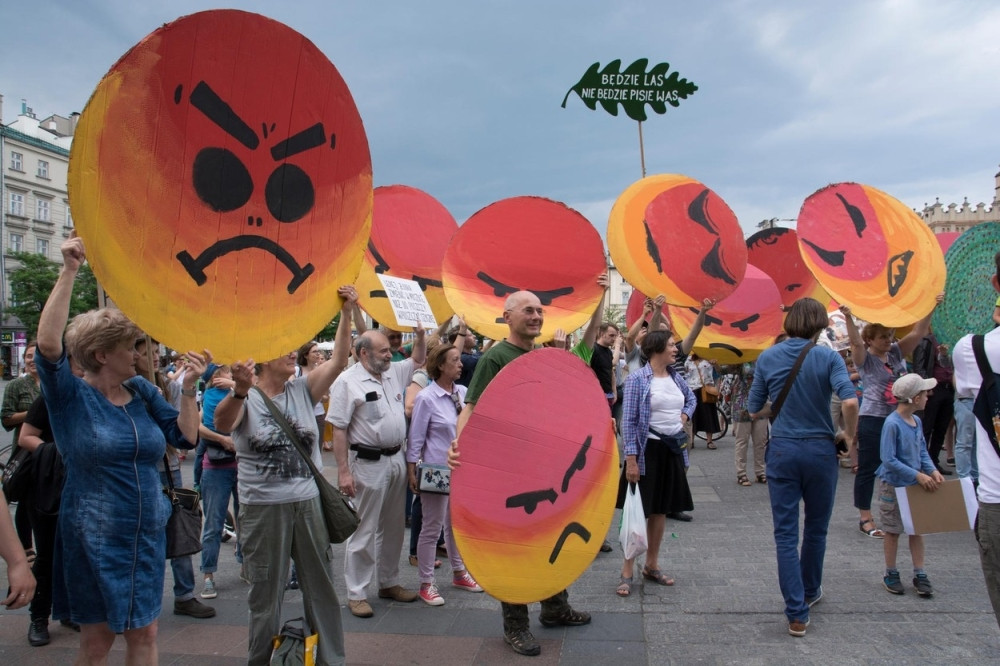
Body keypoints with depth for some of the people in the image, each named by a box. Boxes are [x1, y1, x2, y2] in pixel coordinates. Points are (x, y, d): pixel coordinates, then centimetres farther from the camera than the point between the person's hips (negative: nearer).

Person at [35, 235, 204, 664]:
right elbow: (48, 345, -26)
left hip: (148, 534, 4)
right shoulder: (71, 396, -8)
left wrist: (188, 390, -10)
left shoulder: (142, 392, 4)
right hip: (94, 539, -4)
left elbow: (186, 437, 2)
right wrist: (69, 273, -28)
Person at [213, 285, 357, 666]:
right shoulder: (243, 400, -7)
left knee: (321, 585, 14)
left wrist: (346, 314, -16)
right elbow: (222, 424, -27)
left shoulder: (302, 390, 4)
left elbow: (338, 361, -5)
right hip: (263, 506, -3)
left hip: (310, 502, 4)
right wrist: (241, 390, -48)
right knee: (266, 593, 11)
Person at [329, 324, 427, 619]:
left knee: (393, 527, 16)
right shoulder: (348, 381, -12)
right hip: (368, 463, -7)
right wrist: (343, 471, -17)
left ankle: (389, 582, 31)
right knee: (364, 530, 1)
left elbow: (418, 360, 27)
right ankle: (356, 593, 12)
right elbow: (338, 429, -13)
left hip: (396, 459, 7)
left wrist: (420, 335, 8)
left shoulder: (393, 372, 9)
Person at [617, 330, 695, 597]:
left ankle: (652, 566, 28)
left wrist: (685, 415, 8)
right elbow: (628, 421, -14)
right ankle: (627, 572, 8)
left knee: (660, 510, 14)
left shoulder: (675, 377, 7)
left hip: (672, 448, 7)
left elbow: (691, 398, 29)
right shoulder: (638, 379, -12)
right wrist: (631, 458, -19)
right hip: (648, 449, -6)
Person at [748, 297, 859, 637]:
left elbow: (754, 410, 3)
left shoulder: (767, 358, -1)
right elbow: (850, 401, -21)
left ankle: (797, 615, 3)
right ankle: (810, 591, 40)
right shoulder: (828, 357, -6)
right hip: (820, 450, 0)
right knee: (816, 528, 20)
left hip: (782, 451, 0)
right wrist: (850, 434, -6)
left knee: (786, 534, 4)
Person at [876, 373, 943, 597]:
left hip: (915, 485, 7)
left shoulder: (917, 421, 0)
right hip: (894, 485, -7)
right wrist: (918, 475, -22)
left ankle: (919, 574, 24)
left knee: (917, 528, 13)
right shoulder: (892, 424, -23)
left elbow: (922, 451, 9)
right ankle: (891, 574, 23)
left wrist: (933, 471, -8)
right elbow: (888, 460, -22)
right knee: (893, 530, 8)